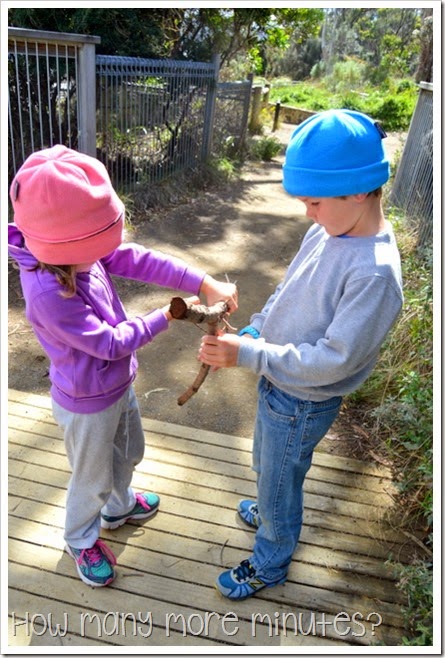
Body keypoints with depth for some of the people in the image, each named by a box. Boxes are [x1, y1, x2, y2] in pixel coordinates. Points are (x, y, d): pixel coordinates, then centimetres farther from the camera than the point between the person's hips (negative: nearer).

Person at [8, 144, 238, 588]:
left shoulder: (78, 251, -14)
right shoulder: (47, 292, -36)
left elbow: (138, 261, -16)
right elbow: (110, 343, -28)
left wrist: (204, 283, -23)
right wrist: (164, 318, -19)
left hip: (119, 385, 8)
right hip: (87, 404, -8)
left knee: (128, 453, 30)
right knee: (92, 479, 19)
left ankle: (119, 506, 60)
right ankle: (81, 540, 49)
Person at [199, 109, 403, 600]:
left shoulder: (375, 271, -31)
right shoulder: (325, 233, -6)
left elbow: (334, 360, -29)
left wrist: (247, 354, -29)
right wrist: (249, 334, -7)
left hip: (303, 403, -8)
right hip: (277, 381, 8)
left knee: (279, 483, 17)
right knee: (266, 466, 32)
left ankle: (269, 564, 46)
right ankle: (272, 513, 63)